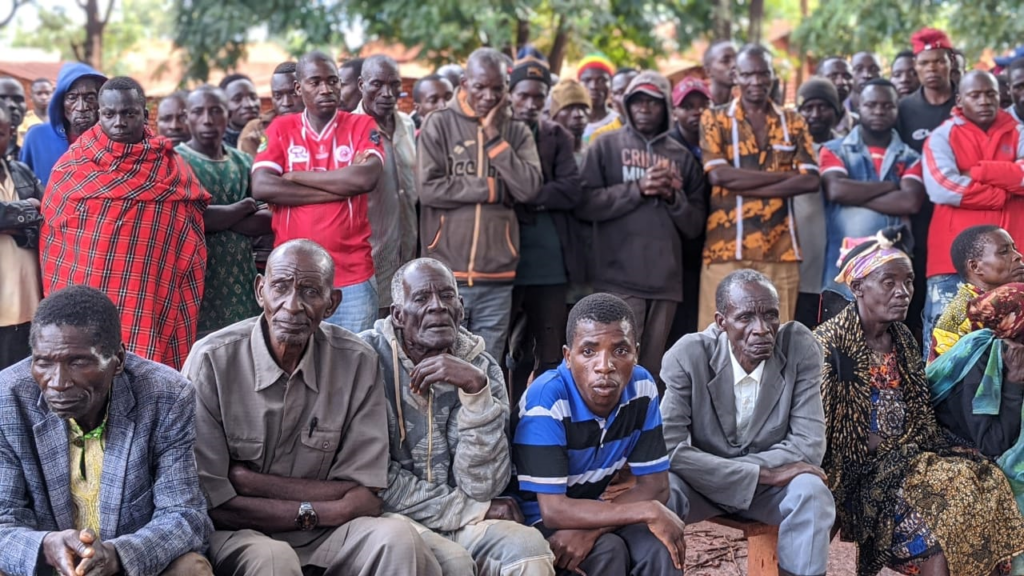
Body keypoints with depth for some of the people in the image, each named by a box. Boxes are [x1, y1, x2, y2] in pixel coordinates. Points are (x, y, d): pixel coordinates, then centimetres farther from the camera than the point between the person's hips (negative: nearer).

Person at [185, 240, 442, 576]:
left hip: (323, 535, 3)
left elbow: (365, 497, -7)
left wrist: (249, 482, -14)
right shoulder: (212, 360, -11)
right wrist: (313, 512, -12)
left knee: (396, 538, -26)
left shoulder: (358, 363, -4)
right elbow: (210, 502, -12)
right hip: (236, 536, -2)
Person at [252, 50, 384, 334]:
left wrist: (294, 176, -7)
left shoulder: (362, 126, 4)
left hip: (353, 277, -1)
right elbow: (262, 187, -9)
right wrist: (343, 186, -10)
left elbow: (367, 178, -14)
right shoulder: (280, 129, 6)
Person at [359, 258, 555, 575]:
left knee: (530, 547, -25)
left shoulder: (482, 369, 3)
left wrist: (476, 389, -18)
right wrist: (475, 512, -7)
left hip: (463, 523, 3)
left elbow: (480, 486, -8)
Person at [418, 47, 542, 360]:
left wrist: (494, 138, -6)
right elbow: (428, 188, -9)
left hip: (497, 279, 3)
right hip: (447, 275, -2)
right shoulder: (439, 124, 2)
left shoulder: (517, 132, 10)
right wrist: (492, 188, -6)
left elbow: (529, 188, -5)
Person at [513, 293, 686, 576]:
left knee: (660, 547, -22)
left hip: (587, 510, 5)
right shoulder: (546, 401, -28)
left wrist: (591, 528, -26)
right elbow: (553, 510, -29)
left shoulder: (642, 388, -12)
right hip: (535, 521, -5)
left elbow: (654, 486, -9)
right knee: (607, 552, -30)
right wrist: (650, 512, -28)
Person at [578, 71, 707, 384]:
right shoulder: (606, 146, 7)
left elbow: (695, 225, 13)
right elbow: (585, 203, -6)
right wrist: (637, 189, -11)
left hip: (666, 280, 4)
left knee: (650, 371, 7)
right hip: (619, 279, -3)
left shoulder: (682, 157, 15)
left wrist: (674, 197, -4)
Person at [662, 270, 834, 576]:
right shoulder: (686, 356, -19)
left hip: (771, 482, 1)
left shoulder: (800, 347, -16)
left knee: (812, 492, -29)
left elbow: (809, 444, -15)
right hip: (701, 482, -1)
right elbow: (669, 448, -25)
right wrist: (763, 474, -28)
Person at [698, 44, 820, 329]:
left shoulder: (793, 122, 13)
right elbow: (718, 174, -9)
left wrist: (742, 185, -10)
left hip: (780, 250, 2)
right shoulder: (714, 119, 7)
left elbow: (811, 180, 0)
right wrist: (784, 174, -7)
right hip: (726, 249, -2)